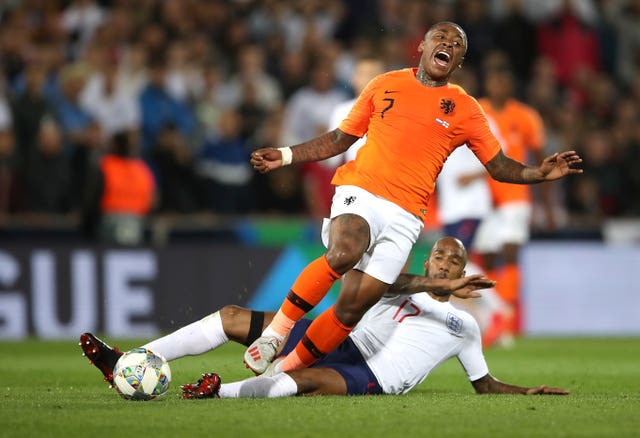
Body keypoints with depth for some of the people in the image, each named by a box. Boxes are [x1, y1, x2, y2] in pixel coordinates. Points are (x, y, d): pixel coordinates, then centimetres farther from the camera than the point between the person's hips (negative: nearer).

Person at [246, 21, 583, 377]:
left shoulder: (466, 110, 12)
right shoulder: (385, 85, 13)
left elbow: (500, 167, 13)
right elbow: (341, 138, 22)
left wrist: (540, 173, -6)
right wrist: (285, 156, 16)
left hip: (404, 215, 1)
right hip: (360, 191, -1)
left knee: (354, 305, -8)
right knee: (343, 254, -34)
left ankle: (290, 368, 6)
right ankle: (276, 331, -20)